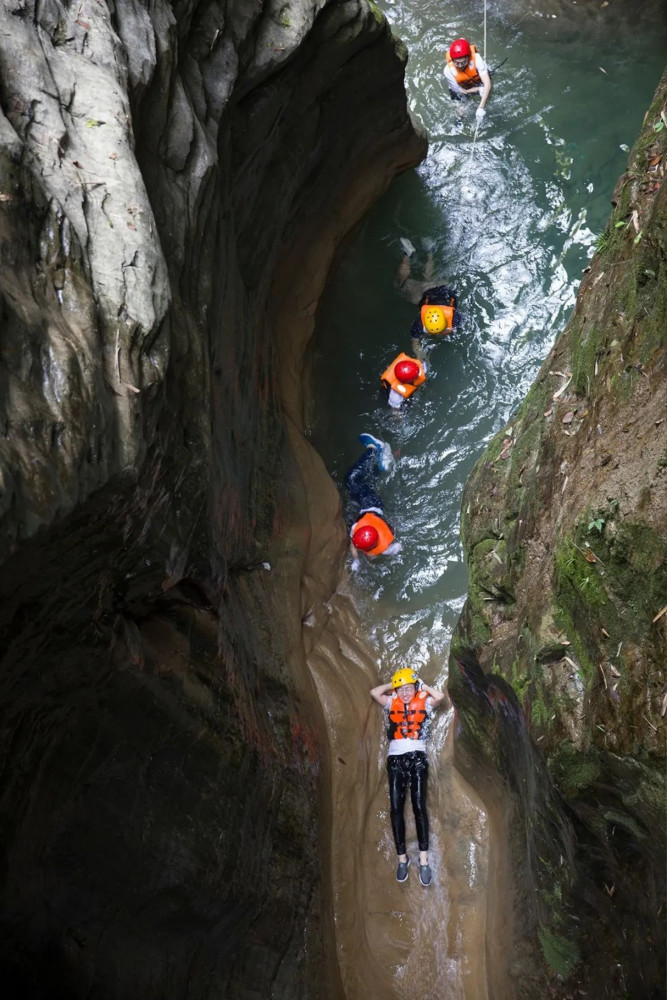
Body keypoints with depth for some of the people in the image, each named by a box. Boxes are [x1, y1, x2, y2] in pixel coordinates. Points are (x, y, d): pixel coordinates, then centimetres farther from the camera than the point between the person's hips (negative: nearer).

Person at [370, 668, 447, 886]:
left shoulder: (424, 702, 6)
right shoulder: (391, 703, 12)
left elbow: (441, 696, -13)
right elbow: (374, 692, -3)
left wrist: (421, 685, 0)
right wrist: (394, 685, 8)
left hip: (417, 757, -2)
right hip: (395, 758, 2)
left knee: (419, 806, -11)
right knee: (396, 808, -3)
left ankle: (424, 859, -10)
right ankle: (402, 858, 4)